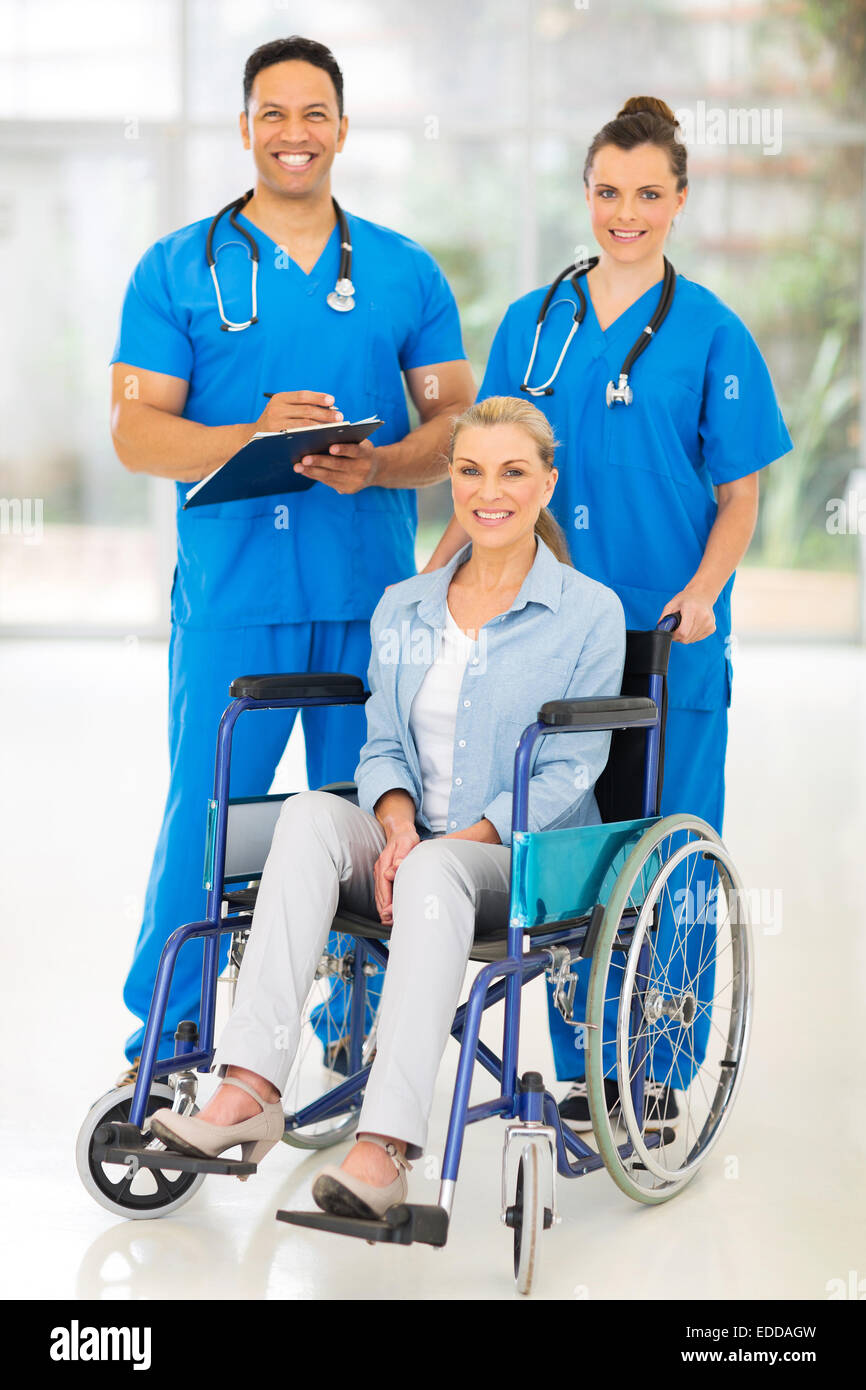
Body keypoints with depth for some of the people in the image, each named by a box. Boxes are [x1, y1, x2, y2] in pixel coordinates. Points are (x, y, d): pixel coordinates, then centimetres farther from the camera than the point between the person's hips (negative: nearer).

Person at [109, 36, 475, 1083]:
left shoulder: (406, 273, 11)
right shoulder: (178, 269, 6)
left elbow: (457, 424, 8)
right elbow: (137, 431, -1)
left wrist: (376, 465, -13)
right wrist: (254, 437, -18)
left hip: (373, 601, 2)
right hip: (230, 600, -2)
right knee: (204, 821, -2)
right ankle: (159, 1046, 12)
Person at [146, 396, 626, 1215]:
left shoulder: (589, 613, 1)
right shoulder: (402, 609, 15)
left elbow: (567, 771, -6)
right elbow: (383, 746, 11)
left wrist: (457, 840, -18)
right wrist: (397, 826, -12)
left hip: (528, 863, -4)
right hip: (413, 854, 4)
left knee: (436, 872, -38)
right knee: (309, 814, -28)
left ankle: (386, 1146, -47)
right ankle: (249, 1090, -40)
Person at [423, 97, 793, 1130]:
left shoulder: (710, 333, 1)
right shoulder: (532, 324, 10)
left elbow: (739, 497, 1)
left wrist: (701, 591, -15)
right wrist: (434, 568, 1)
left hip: (671, 631, -3)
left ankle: (660, 1070, 14)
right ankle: (583, 1065, 17)